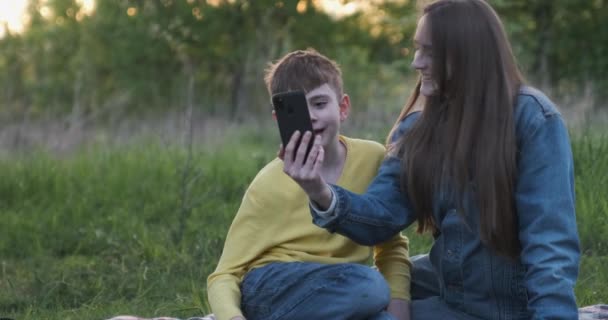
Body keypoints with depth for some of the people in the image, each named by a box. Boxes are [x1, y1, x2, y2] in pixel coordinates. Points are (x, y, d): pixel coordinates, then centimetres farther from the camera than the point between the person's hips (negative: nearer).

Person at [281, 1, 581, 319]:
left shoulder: (532, 118, -18)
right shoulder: (418, 129, 0)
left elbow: (551, 242, -22)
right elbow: (383, 215, -9)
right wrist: (324, 196, -29)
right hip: (447, 292, 6)